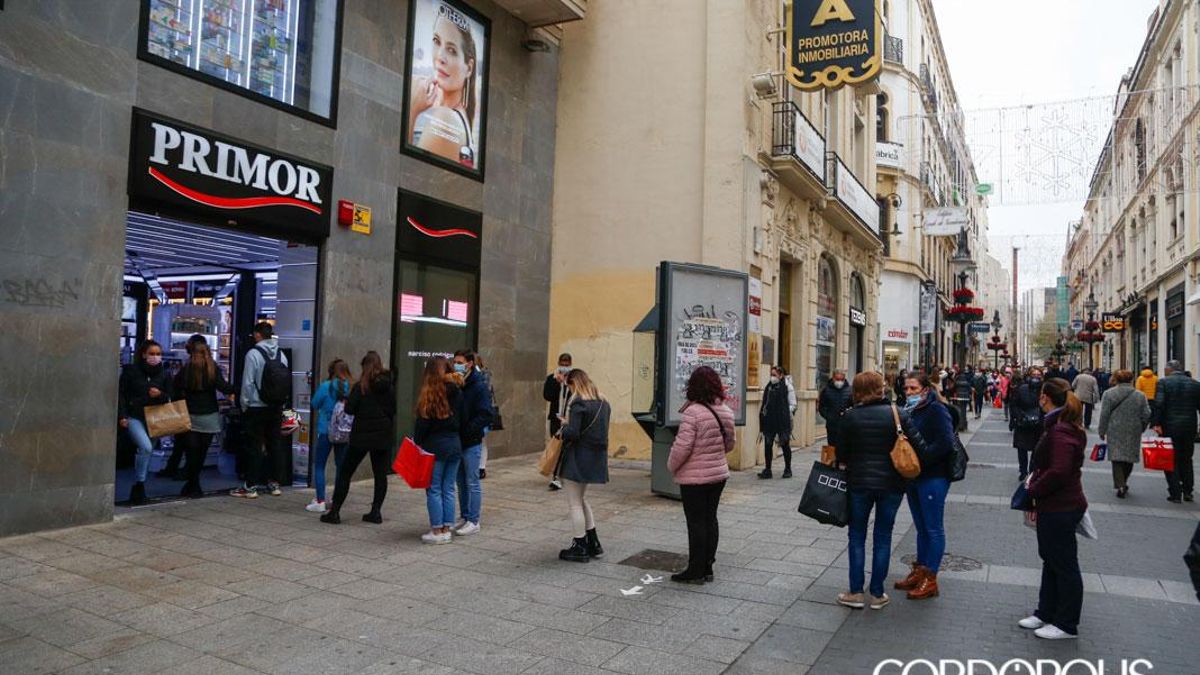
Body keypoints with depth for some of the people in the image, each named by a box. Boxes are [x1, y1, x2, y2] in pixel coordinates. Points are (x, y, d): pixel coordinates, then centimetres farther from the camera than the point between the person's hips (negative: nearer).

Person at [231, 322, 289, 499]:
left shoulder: (253, 354, -10)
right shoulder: (281, 355, 5)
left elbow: (248, 383, -11)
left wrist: (244, 405, -1)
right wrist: (282, 403, 15)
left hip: (257, 407, -5)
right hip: (277, 407, 5)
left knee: (256, 445, 0)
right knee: (275, 443, 10)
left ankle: (251, 486, 4)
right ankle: (275, 483, 17)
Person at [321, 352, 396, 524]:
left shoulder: (360, 386, -10)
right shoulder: (389, 386, 1)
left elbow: (350, 409, -12)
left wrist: (346, 403, 8)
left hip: (361, 436, -3)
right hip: (383, 436, 3)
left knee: (345, 473, 7)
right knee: (380, 474, 10)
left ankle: (334, 512, 9)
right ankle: (375, 511, 10)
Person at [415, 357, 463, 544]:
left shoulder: (429, 394, -11)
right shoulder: (455, 392, 0)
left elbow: (422, 423, -10)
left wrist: (417, 444, -2)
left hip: (435, 446, -4)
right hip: (455, 444, 4)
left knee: (434, 489, 5)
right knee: (448, 489, 11)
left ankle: (437, 531, 8)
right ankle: (447, 529, 16)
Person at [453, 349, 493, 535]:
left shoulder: (479, 386, -11)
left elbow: (485, 415, -16)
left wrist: (467, 431, -22)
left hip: (471, 441, -6)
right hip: (456, 440, 6)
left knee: (472, 482, 1)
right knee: (461, 482, 14)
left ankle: (473, 521, 9)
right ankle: (464, 517, 25)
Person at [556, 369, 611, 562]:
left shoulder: (578, 403, -17)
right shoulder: (603, 403, 9)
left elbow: (572, 433, -24)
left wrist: (564, 427, -3)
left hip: (577, 458, -9)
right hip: (596, 458, 9)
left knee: (575, 504, 5)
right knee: (582, 500, 23)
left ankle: (579, 548, 12)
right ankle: (593, 544, 26)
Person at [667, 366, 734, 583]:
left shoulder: (693, 412, -20)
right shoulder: (725, 411, 3)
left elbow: (682, 446, -20)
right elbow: (729, 444, 13)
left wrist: (672, 466, -4)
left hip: (694, 477, -7)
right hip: (719, 473, 7)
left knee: (696, 522, 1)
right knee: (710, 518, 14)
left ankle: (696, 571, 10)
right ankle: (707, 568, 21)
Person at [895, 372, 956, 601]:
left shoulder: (937, 411, -12)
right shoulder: (910, 411, 12)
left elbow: (945, 443, -23)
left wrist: (919, 460, -22)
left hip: (933, 477, -8)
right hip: (913, 477, 8)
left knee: (933, 528, 1)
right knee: (921, 527, 16)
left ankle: (930, 579, 8)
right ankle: (919, 572, 26)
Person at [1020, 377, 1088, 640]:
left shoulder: (1061, 432, -24)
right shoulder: (1059, 426, 9)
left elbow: (1058, 471, -32)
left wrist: (1033, 490, -18)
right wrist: (1036, 491, 8)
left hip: (1061, 509, -10)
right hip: (1053, 507, 10)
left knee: (1064, 564, 4)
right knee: (1050, 560, 20)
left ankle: (1066, 624, 18)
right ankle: (1046, 613, 33)